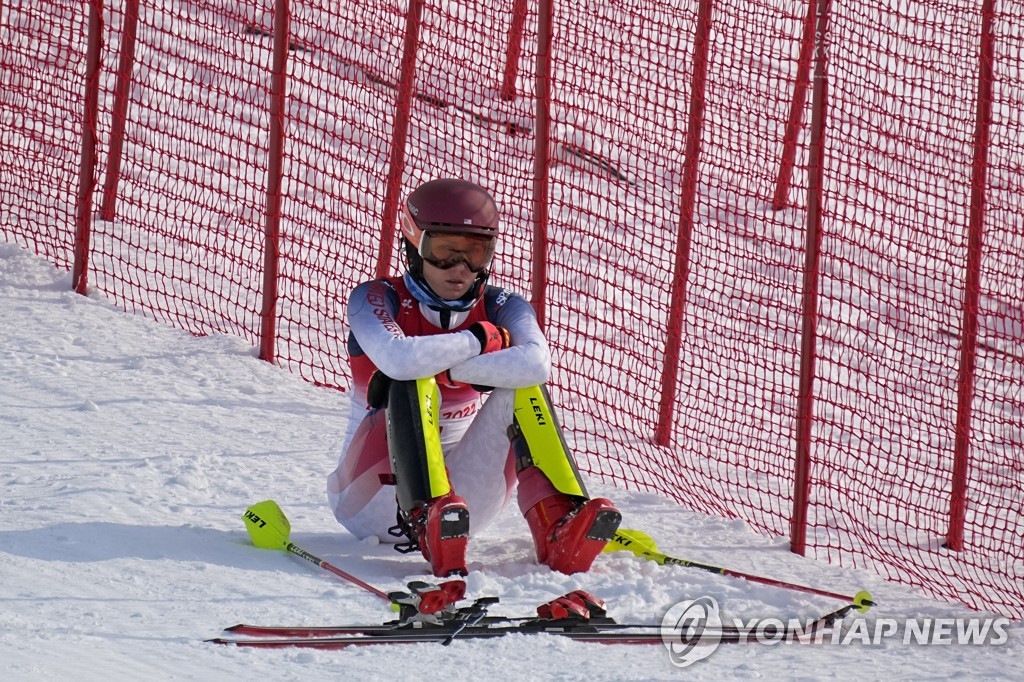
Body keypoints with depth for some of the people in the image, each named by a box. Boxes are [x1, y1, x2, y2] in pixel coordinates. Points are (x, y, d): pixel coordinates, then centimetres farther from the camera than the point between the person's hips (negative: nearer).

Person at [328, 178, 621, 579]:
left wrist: (444, 368, -26)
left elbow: (536, 363, -24)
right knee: (414, 385, -27)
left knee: (520, 387, -17)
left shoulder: (501, 309, 1)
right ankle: (429, 525, -50)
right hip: (376, 499, -3)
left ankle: (559, 529, -36)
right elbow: (398, 360, -32)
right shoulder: (375, 300, -8)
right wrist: (481, 338, -18)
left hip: (461, 500, 3)